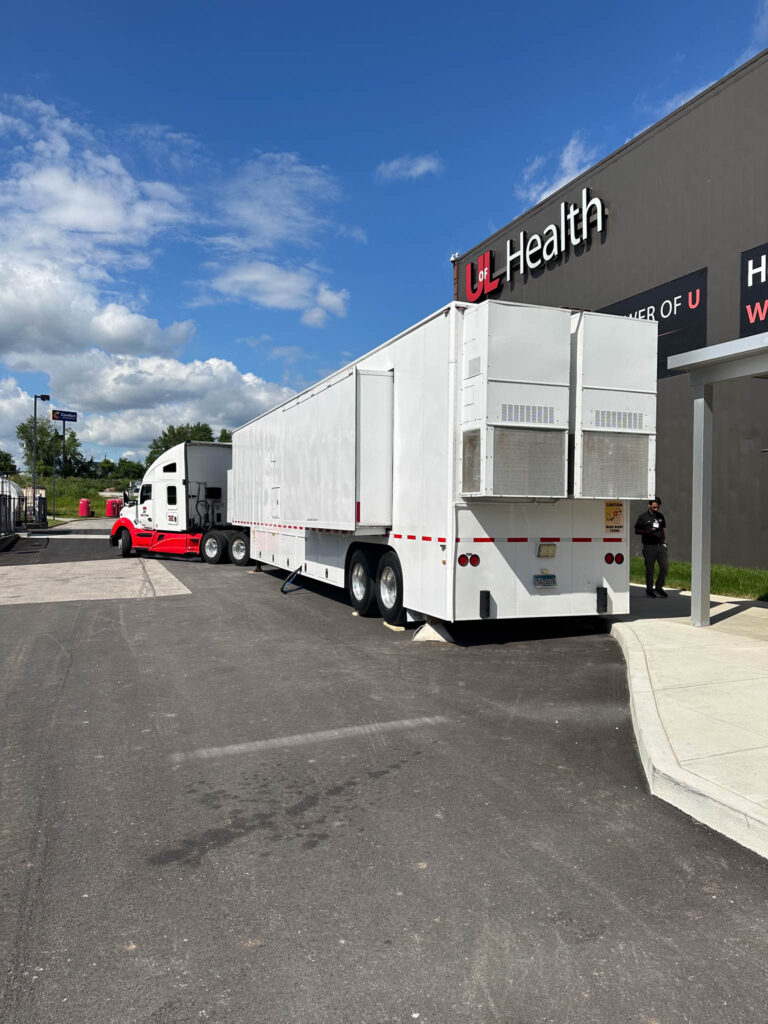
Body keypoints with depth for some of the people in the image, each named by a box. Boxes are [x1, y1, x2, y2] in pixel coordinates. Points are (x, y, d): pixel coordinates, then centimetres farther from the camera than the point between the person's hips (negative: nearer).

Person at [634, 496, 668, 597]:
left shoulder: (660, 516, 13)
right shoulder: (643, 517, -2)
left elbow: (664, 529, 21)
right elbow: (636, 531, -2)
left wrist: (664, 542, 10)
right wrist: (648, 531, -17)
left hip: (660, 545, 4)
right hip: (649, 546, -4)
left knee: (665, 565, -3)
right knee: (649, 569, 3)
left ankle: (659, 587, 13)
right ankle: (649, 589, 17)